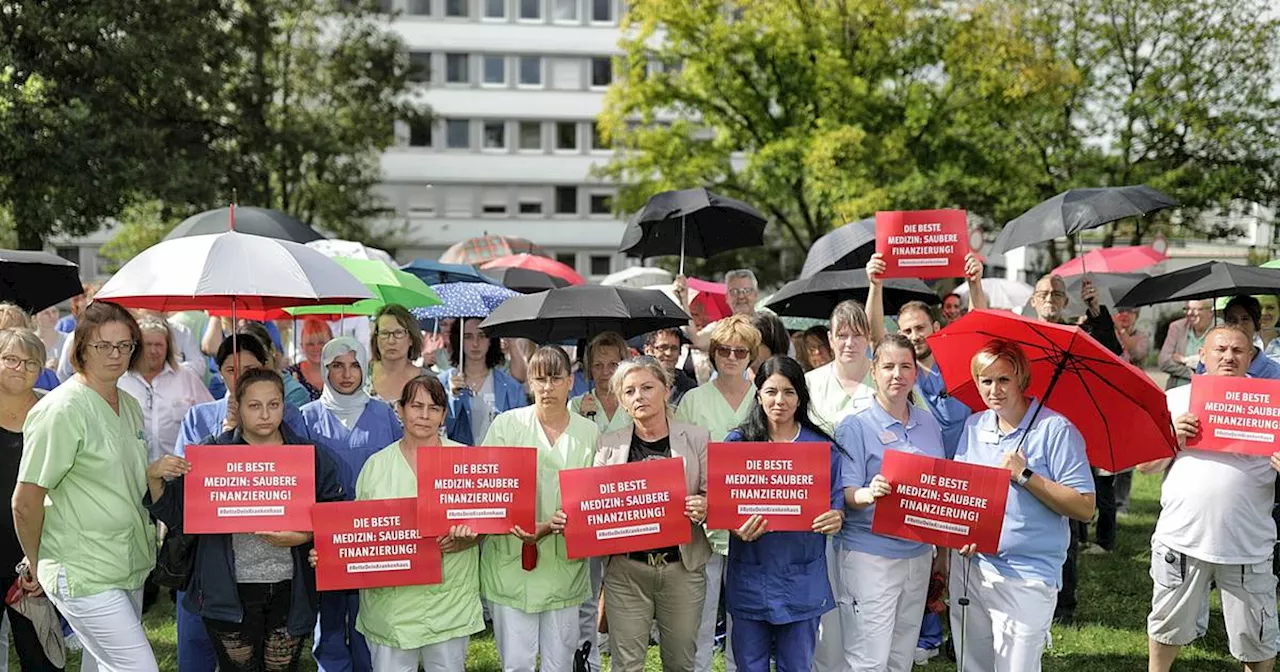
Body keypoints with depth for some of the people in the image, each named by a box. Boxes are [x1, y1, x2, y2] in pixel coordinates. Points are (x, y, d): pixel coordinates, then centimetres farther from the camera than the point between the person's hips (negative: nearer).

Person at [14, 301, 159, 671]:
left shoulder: (130, 407, 11)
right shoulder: (62, 410, -15)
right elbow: (25, 503, -12)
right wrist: (37, 565, -2)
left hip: (129, 567, 8)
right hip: (84, 576, -8)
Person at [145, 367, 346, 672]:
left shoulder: (311, 455, 3)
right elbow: (177, 515, 2)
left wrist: (306, 536, -15)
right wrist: (154, 478, -15)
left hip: (290, 591, 2)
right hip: (231, 593, -1)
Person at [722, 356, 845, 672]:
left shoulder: (823, 446, 2)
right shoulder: (737, 442, 0)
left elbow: (838, 505, 6)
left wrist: (836, 519, -17)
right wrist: (736, 528, -19)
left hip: (803, 578, 0)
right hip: (750, 576, 0)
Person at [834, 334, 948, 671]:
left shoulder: (929, 424, 9)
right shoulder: (855, 426, -6)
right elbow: (846, 493, -11)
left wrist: (944, 551, 14)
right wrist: (868, 494, -34)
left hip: (918, 554, 5)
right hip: (869, 554, -5)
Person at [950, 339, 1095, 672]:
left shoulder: (1055, 430, -10)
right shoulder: (973, 426, 8)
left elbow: (1084, 508, -14)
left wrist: (1026, 476, -19)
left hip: (1025, 578, -5)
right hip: (969, 567, 6)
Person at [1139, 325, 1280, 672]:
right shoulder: (1175, 399, 6)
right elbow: (1145, 465, 6)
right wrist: (1171, 437, -12)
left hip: (1247, 547, 0)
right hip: (1182, 537, 1)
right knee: (1168, 628, 16)